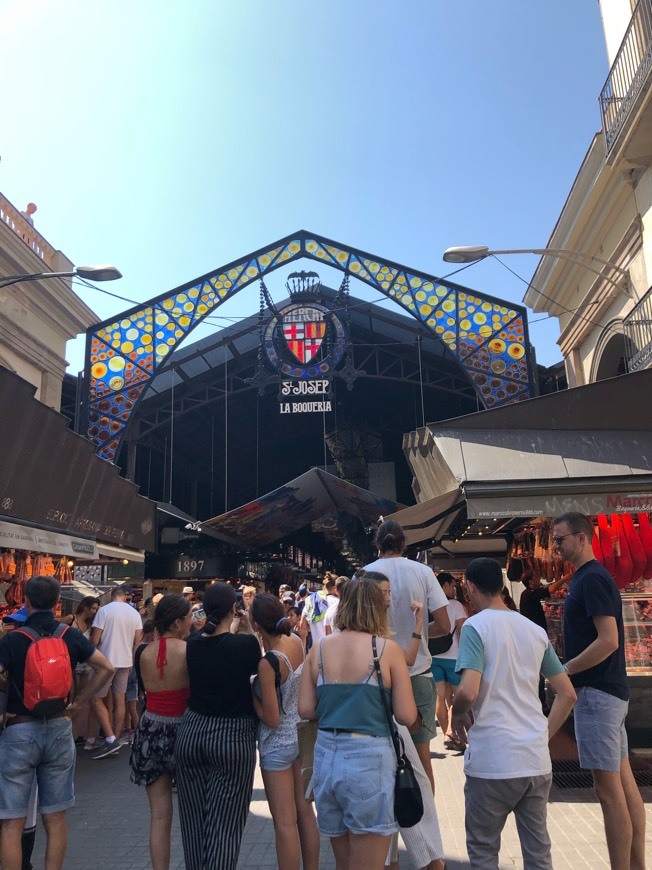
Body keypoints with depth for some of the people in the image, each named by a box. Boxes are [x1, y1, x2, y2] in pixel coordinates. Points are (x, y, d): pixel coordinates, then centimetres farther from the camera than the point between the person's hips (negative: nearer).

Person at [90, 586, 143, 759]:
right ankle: (115, 739, 16)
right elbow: (138, 641, 7)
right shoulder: (135, 613, 4)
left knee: (97, 700, 3)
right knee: (119, 701, 11)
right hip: (125, 662, 5)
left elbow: (95, 639, -12)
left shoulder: (104, 610, -10)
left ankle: (110, 740, -6)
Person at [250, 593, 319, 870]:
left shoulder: (267, 664, -27)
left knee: (285, 823, 6)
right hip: (302, 733, 8)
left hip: (278, 743, -8)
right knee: (306, 812, 19)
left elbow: (271, 718, -21)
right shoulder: (296, 642, -6)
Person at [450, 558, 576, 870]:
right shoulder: (536, 630, 9)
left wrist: (457, 714, -1)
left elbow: (468, 692, -21)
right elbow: (567, 695, 12)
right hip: (537, 760, 6)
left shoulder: (476, 626, -10)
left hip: (492, 762, -6)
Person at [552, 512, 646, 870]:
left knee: (608, 788, -4)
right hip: (609, 690, 10)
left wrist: (564, 670, -16)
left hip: (597, 692, -10)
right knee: (624, 782, 14)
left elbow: (608, 640, -24)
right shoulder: (589, 577, 13)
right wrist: (569, 669, 13)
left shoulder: (591, 579, -17)